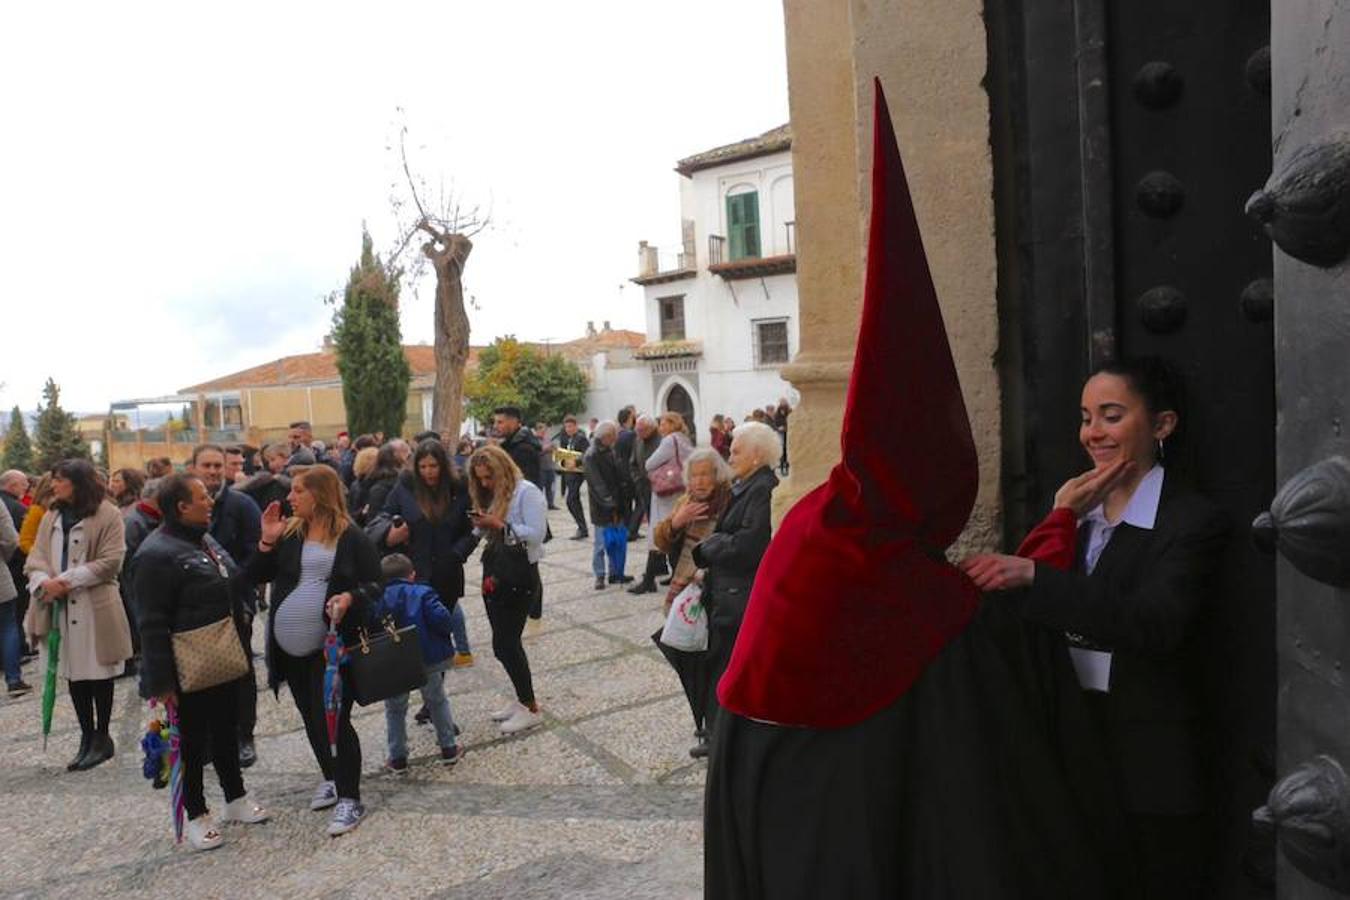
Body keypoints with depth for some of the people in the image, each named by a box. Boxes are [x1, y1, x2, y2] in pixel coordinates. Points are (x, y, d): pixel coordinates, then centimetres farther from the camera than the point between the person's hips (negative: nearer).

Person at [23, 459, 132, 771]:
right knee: (74, 674, 12)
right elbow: (36, 557, 8)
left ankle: (102, 737, 18)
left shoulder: (107, 515, -7)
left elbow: (110, 562, -13)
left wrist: (66, 580, -17)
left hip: (95, 607, -6)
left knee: (98, 674, 4)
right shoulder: (51, 517, 12)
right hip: (59, 607, 6)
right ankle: (87, 737, 24)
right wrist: (44, 581, -14)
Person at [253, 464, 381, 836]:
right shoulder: (289, 533, 6)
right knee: (312, 718, 18)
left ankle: (350, 798, 9)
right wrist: (267, 541, -8)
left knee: (333, 720, -5)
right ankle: (331, 778, 38)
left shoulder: (353, 539, -8)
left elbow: (376, 586, -6)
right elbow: (258, 576, 5)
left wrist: (350, 597, -24)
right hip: (290, 647, 6)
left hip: (332, 647, -6)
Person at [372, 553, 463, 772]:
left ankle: (397, 759, 20)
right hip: (428, 659, -1)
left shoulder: (377, 599, 2)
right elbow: (440, 618, -19)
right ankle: (448, 749, 24)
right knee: (437, 702, 20)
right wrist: (448, 633, 0)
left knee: (395, 710, 20)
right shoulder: (423, 593, -6)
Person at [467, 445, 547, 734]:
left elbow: (535, 534, -21)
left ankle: (531, 708, 8)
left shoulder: (527, 492, -12)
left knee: (505, 643, -6)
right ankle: (523, 698, 26)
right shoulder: (491, 495, 13)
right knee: (504, 643, 12)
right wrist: (482, 525, -6)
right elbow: (490, 535, 15)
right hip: (494, 572, 8)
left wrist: (499, 525, -22)